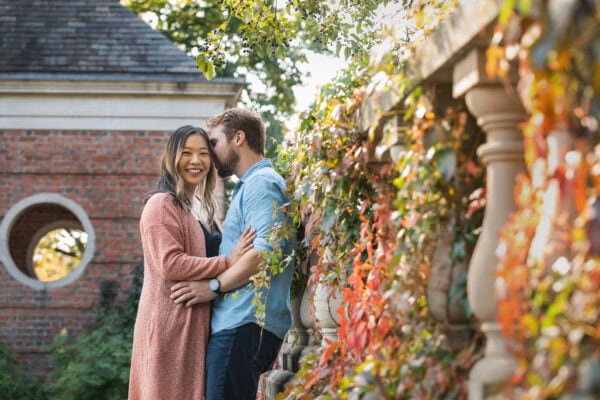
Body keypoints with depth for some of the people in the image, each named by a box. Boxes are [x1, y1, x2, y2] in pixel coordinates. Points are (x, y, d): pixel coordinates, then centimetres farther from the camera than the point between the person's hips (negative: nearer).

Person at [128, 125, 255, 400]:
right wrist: (228, 262, -19)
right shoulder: (161, 204, -9)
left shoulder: (202, 207, 19)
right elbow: (170, 264, -19)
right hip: (171, 322, -9)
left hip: (197, 322, 9)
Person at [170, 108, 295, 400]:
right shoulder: (249, 186, 26)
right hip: (237, 322, 10)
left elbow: (265, 251, -20)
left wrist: (214, 286, -14)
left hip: (245, 324, -10)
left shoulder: (262, 184, -7)